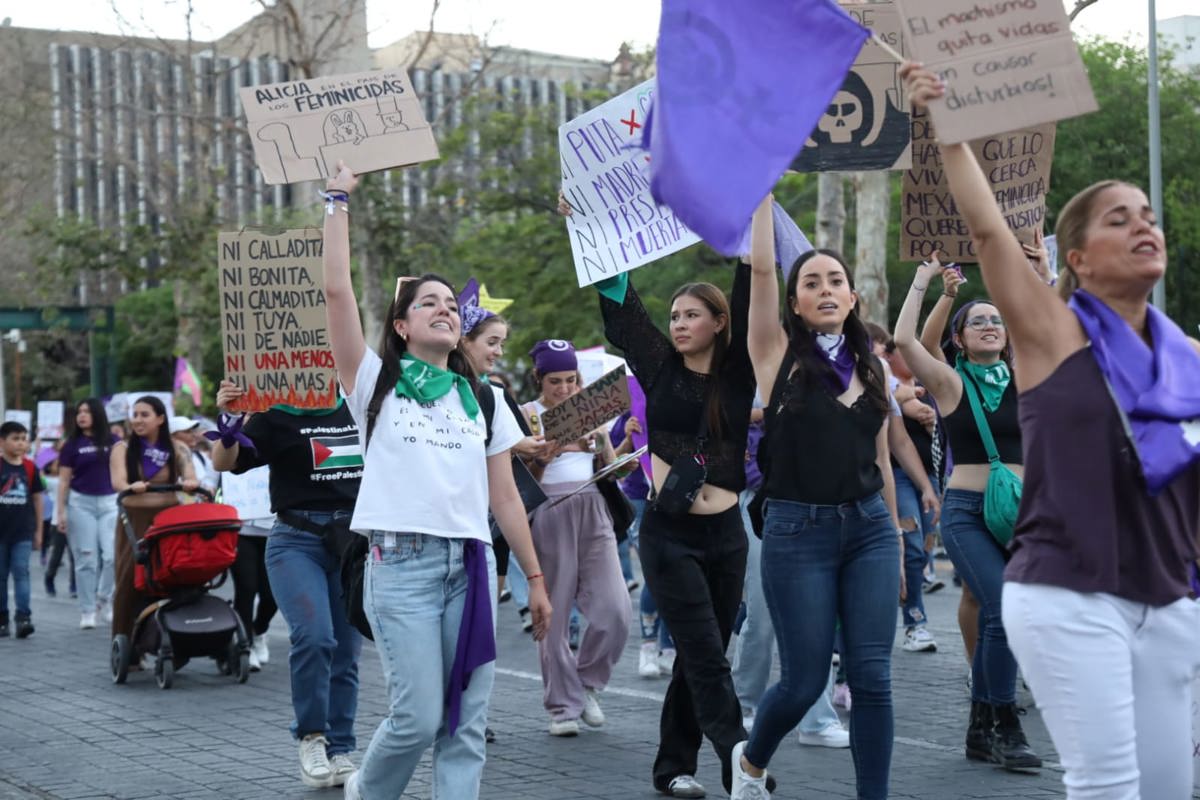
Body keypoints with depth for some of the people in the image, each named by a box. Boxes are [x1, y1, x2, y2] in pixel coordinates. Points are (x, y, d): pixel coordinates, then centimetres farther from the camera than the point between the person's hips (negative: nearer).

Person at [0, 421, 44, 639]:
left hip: (23, 532, 1)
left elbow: (37, 499, 11)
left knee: (21, 572, -7)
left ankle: (23, 617, -12)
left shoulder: (30, 468, 4)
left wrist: (38, 530, 11)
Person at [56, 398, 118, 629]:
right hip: (81, 503, -1)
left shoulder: (113, 442, 6)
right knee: (86, 559, 0)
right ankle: (87, 611, 7)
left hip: (110, 502, 1)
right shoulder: (72, 444, 5)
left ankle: (104, 600, 13)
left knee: (113, 556, -8)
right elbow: (64, 481, 5)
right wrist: (60, 512, 0)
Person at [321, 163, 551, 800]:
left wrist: (536, 578, 11)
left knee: (466, 727, 1)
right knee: (419, 717, -7)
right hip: (401, 563, -4)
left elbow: (504, 496, 15)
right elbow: (336, 291, -5)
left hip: (471, 564, 4)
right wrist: (339, 199, -2)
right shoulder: (376, 383, 6)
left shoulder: (484, 399, 15)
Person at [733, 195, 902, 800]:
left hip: (870, 528, 4)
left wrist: (895, 538, 17)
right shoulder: (778, 354, -2)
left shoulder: (869, 364, 9)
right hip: (799, 530, -3)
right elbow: (759, 265, -12)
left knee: (872, 678, -1)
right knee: (805, 679, 2)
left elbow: (881, 457, 15)